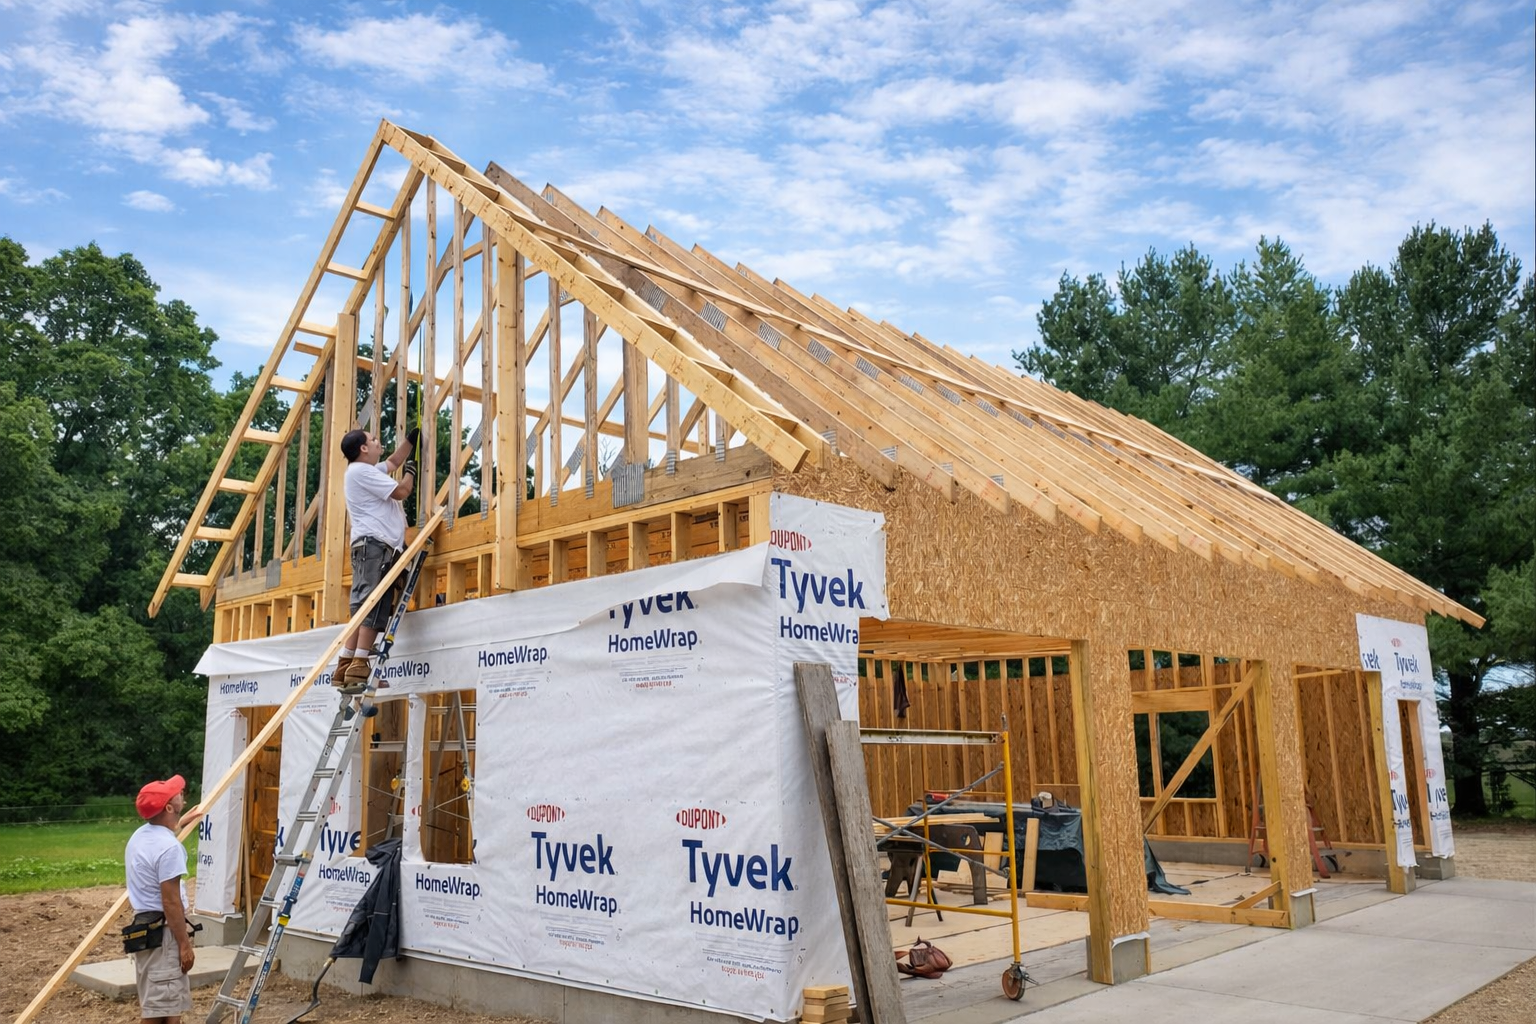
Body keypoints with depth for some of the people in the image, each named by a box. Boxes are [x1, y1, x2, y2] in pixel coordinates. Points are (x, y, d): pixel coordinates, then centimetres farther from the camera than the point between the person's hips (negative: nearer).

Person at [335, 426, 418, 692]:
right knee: (371, 609, -17)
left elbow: (393, 462, 42)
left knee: (363, 612, 4)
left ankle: (344, 671, 0)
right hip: (375, 546, -11)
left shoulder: (367, 471, 26)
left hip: (375, 547, 11)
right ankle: (358, 670, -24)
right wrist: (410, 471, 11)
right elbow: (400, 491, -8)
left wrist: (411, 439, 39)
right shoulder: (361, 471, -5)